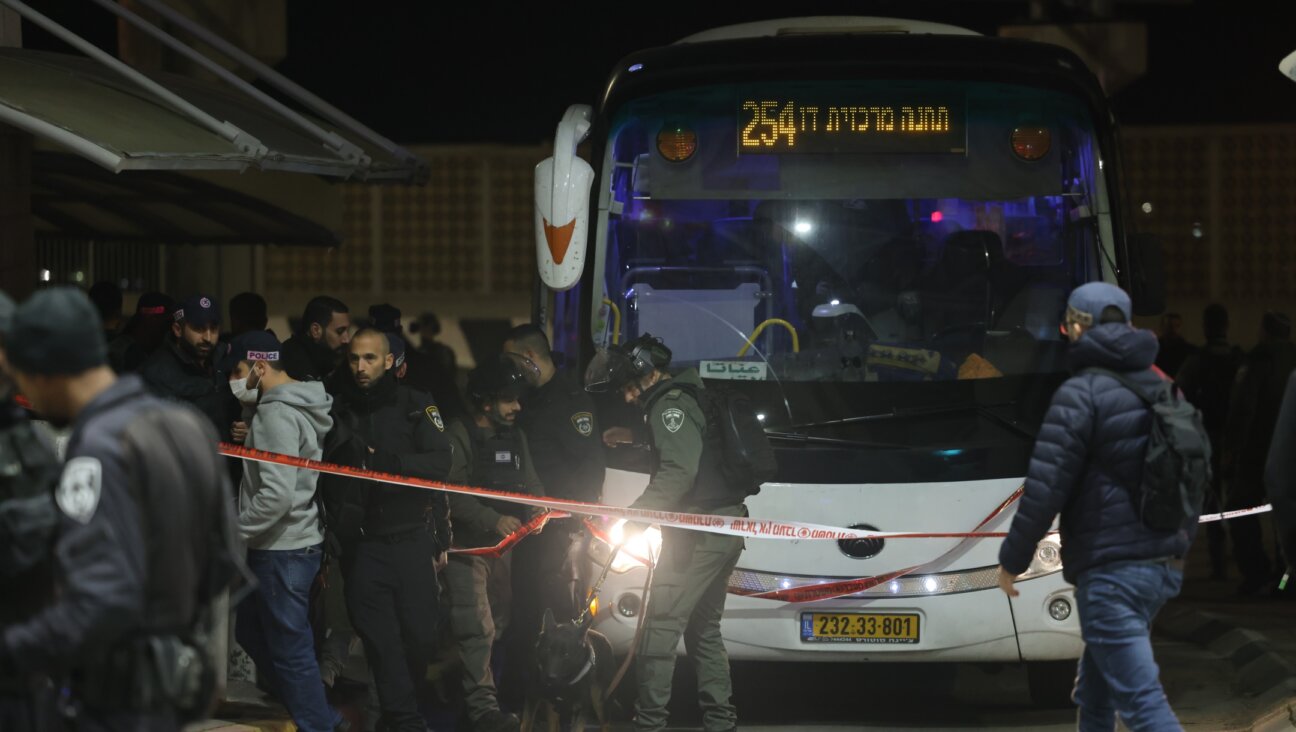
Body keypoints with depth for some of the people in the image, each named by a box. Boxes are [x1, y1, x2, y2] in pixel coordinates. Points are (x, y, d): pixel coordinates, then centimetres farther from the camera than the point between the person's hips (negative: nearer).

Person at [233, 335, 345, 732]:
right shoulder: (303, 405, 10)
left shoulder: (277, 413, -19)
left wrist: (234, 532, -16)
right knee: (251, 630, 21)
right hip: (298, 540, 10)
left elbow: (277, 495, -26)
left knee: (290, 648, -1)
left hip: (283, 550, -10)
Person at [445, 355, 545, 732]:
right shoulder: (459, 436, -12)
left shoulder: (515, 436, 11)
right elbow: (451, 493, -21)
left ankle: (480, 687, 25)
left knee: (500, 623, 12)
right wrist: (493, 520, -27)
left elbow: (529, 482, 11)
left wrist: (537, 510, -11)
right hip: (467, 545, -8)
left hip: (503, 544, 8)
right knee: (478, 627, -14)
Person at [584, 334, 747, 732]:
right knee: (704, 628, 15)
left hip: (700, 532, -10)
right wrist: (633, 441, 24)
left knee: (661, 625, -10)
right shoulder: (689, 397, 19)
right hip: (724, 530, 10)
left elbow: (679, 472, -23)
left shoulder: (671, 405, -12)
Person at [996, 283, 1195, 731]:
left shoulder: (1081, 394, -11)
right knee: (1095, 693, 20)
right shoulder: (1164, 391, 14)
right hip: (1165, 568, 9)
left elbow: (1045, 490, -14)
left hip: (1111, 571, -8)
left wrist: (1012, 559, -3)